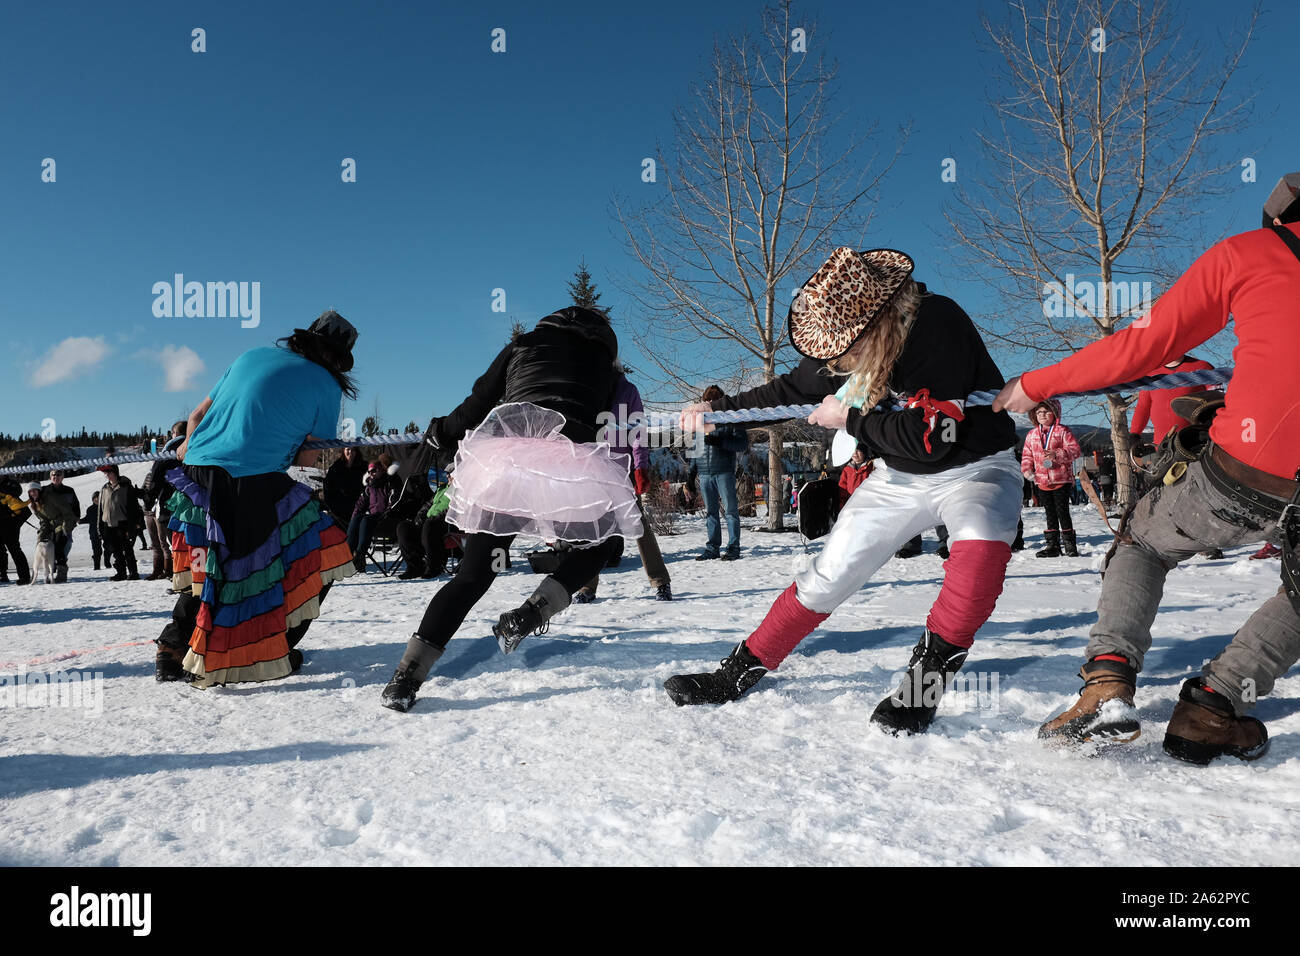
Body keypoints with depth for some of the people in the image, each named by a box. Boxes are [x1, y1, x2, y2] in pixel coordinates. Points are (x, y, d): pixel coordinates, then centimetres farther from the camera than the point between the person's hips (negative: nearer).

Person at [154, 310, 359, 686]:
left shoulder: (252, 356, 17)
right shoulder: (327, 386, 3)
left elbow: (198, 415, 21)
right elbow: (309, 457, 1)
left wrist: (188, 448, 39)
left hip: (197, 471, 7)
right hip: (253, 486, -7)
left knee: (210, 569, 26)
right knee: (318, 556, 10)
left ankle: (173, 648, 23)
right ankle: (272, 653, 10)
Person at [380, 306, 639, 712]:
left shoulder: (524, 343, 23)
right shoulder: (603, 362, 24)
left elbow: (479, 402, 19)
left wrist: (443, 434, 34)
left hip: (503, 458, 2)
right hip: (572, 463, -1)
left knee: (473, 574, 8)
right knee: (595, 547, 24)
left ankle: (408, 673, -1)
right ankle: (533, 610, -1)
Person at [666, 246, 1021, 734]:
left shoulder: (938, 326, -30)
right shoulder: (851, 331, -9)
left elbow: (930, 439, -33)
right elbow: (791, 389, 8)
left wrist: (849, 418, -22)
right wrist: (716, 410, 3)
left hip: (973, 467, -5)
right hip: (900, 475, 5)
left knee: (980, 541, -39)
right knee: (828, 574, 1)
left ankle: (927, 675, -23)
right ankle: (736, 676, 13)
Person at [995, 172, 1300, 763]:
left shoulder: (1248, 253, 9)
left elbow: (1140, 347, 7)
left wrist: (1036, 386, 16)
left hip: (1241, 472, -2)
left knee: (1141, 544, 25)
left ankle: (1108, 683, 6)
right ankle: (1211, 706, 14)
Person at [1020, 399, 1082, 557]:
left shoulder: (1063, 431, -3)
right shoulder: (1031, 435, 11)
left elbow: (1074, 450, -10)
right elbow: (1027, 455, 17)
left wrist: (1056, 455, -23)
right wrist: (1026, 469, 0)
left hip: (1061, 479, -5)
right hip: (1042, 480, 5)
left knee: (1062, 512, -4)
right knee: (1050, 514, 10)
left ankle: (1070, 545, 7)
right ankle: (1053, 545, 16)